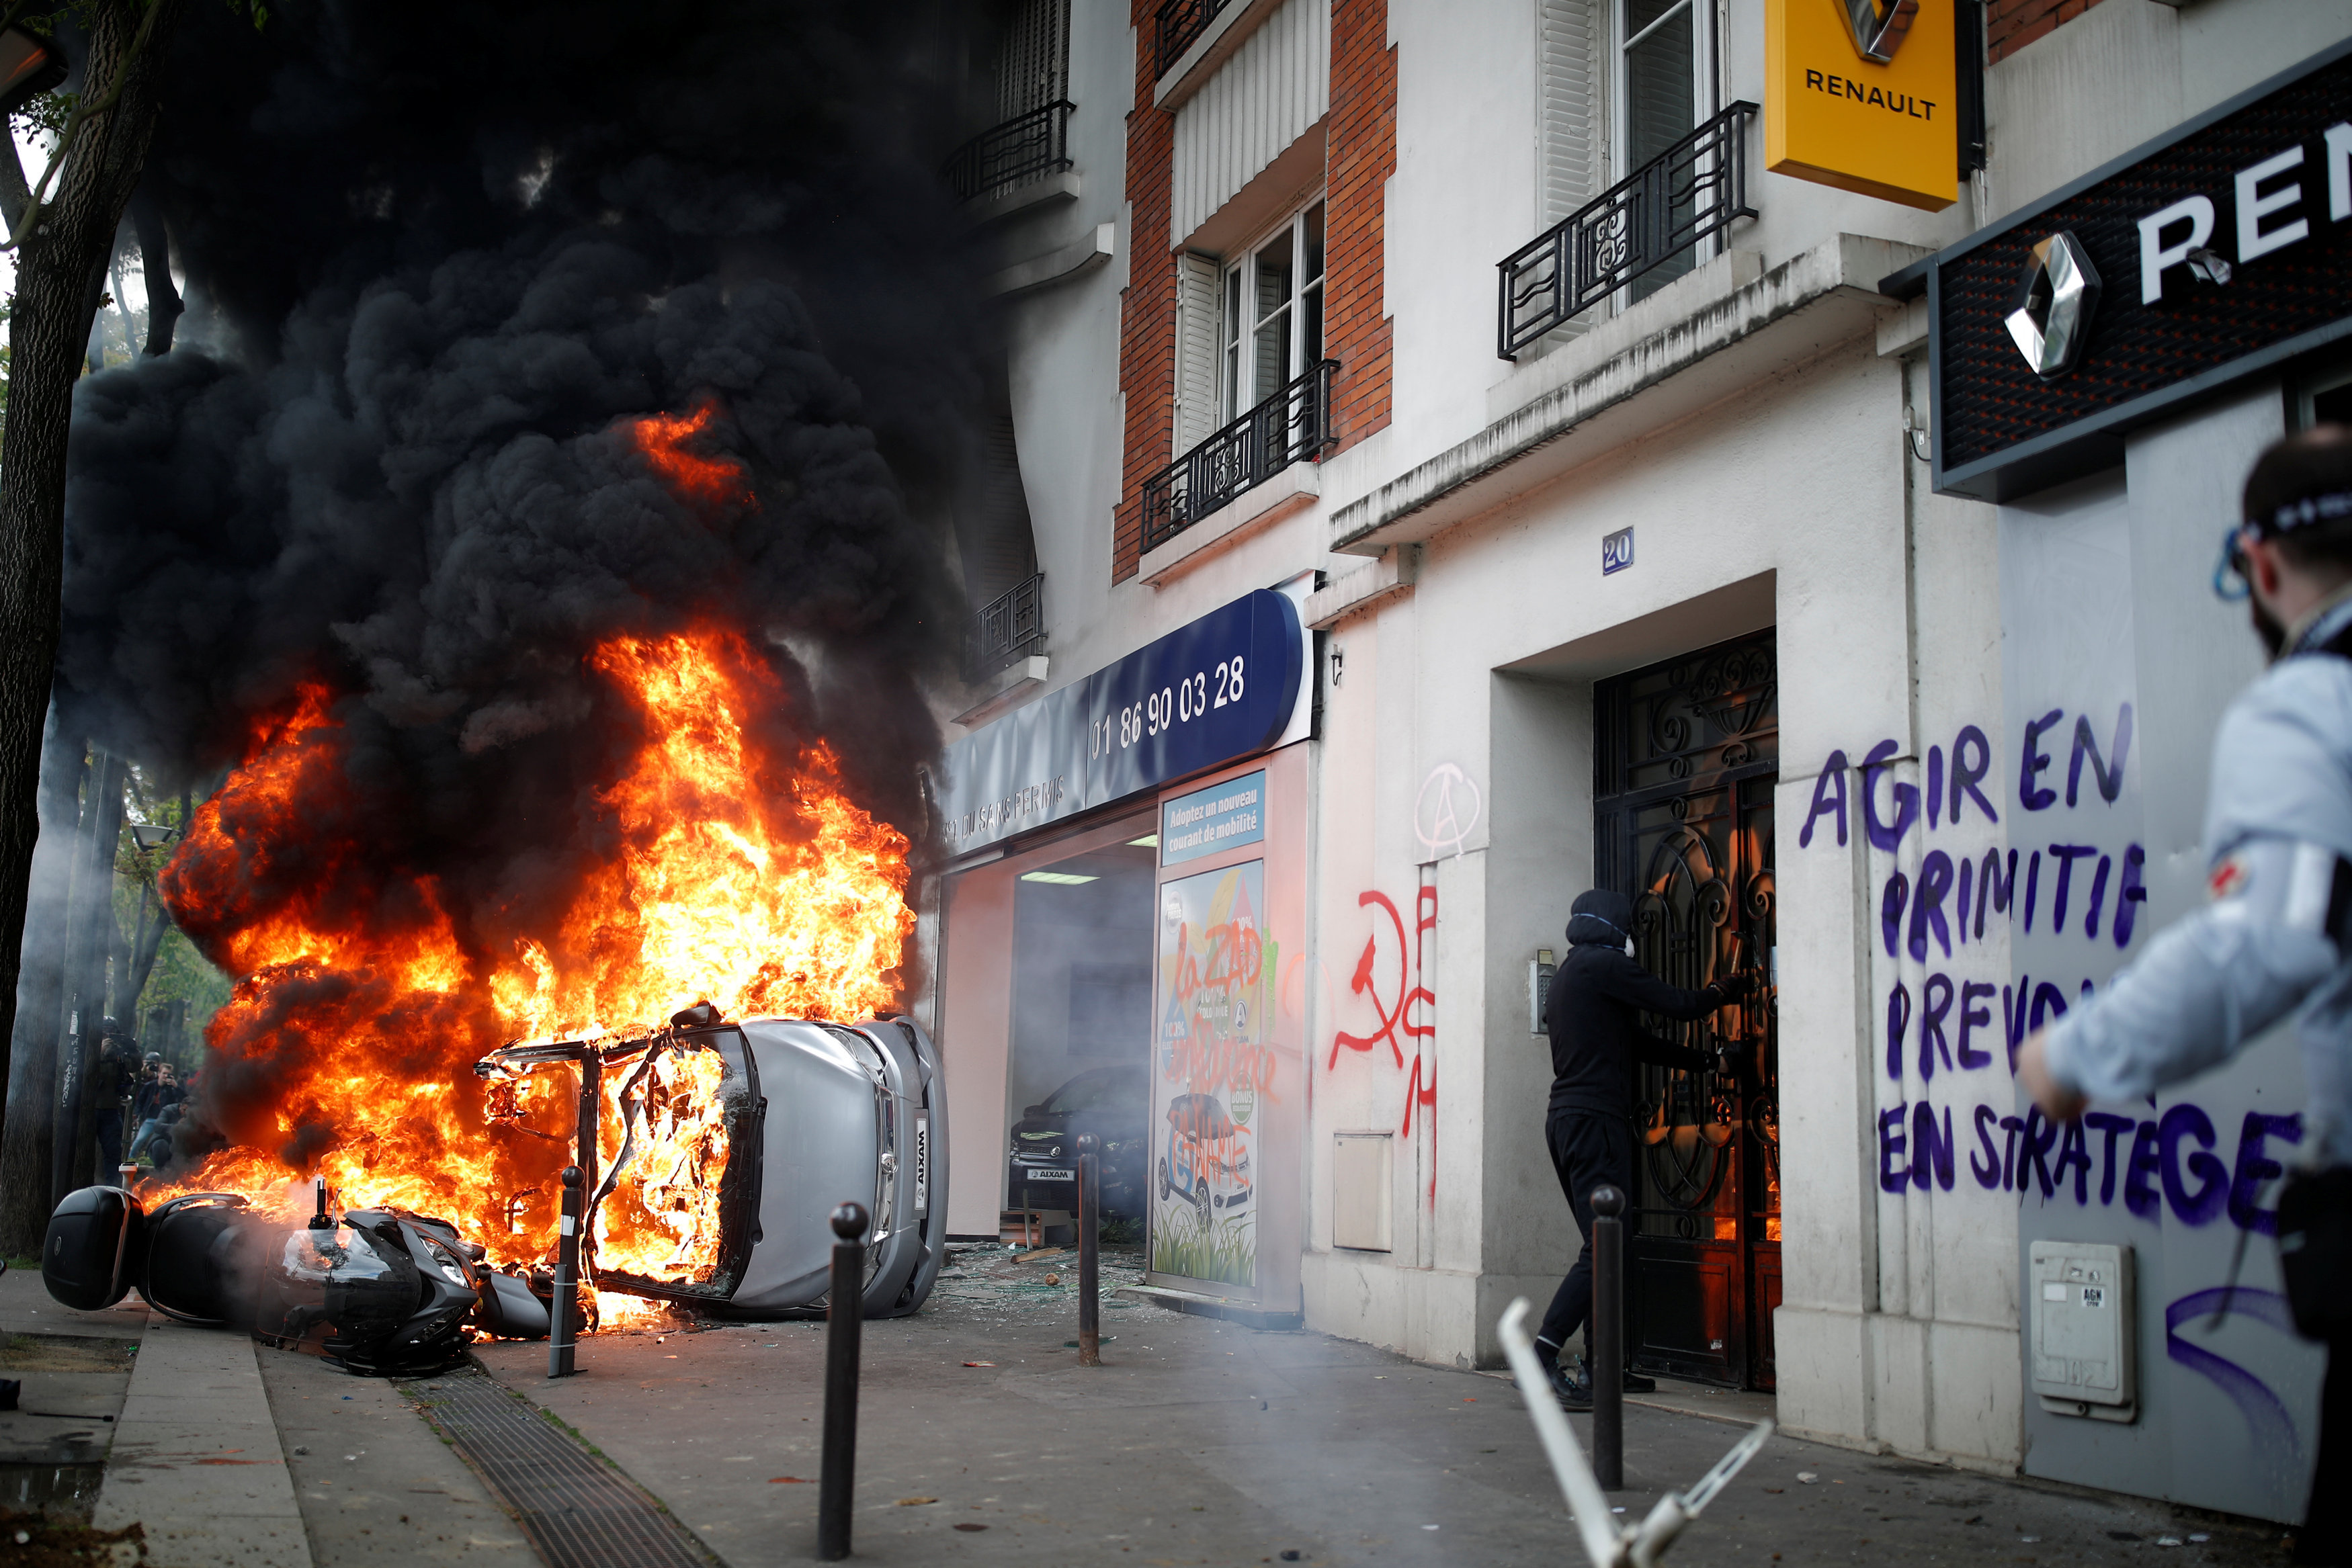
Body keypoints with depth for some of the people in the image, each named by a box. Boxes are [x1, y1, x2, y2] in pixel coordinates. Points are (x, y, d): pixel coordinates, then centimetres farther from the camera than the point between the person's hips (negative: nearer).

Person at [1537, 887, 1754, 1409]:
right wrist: (1728, 989, 13)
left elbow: (1638, 1043, 26)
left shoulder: (1570, 972, 23)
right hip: (1594, 1118, -10)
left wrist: (1706, 1061, 30)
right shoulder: (1604, 964, -7)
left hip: (1567, 1120, 10)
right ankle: (1542, 1357, -22)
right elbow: (1681, 1005, -7)